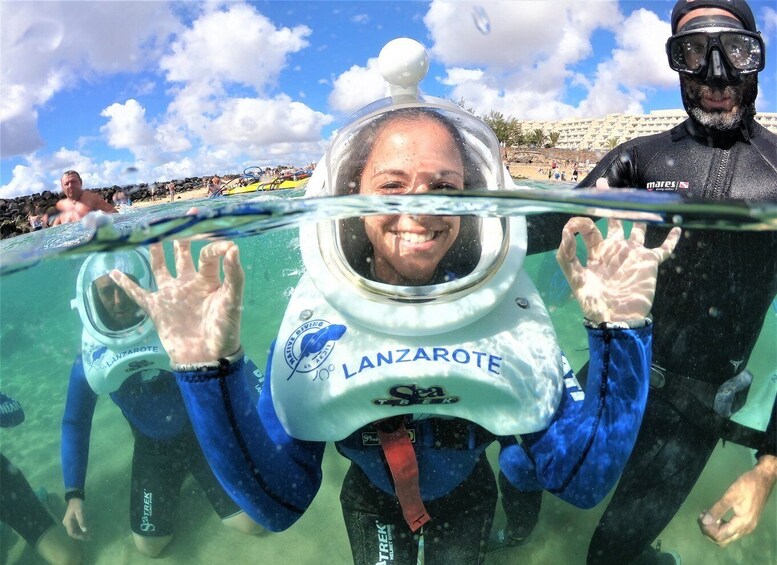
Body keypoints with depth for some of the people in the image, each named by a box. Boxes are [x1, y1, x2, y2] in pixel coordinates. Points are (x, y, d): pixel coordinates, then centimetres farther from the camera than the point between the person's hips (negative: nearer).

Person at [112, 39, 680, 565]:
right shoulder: (316, 314, -28)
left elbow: (583, 481, -26)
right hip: (371, 503, 0)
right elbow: (277, 503, -29)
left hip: (467, 498, 1)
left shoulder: (505, 302, -27)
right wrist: (210, 370, -43)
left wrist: (619, 334, -38)